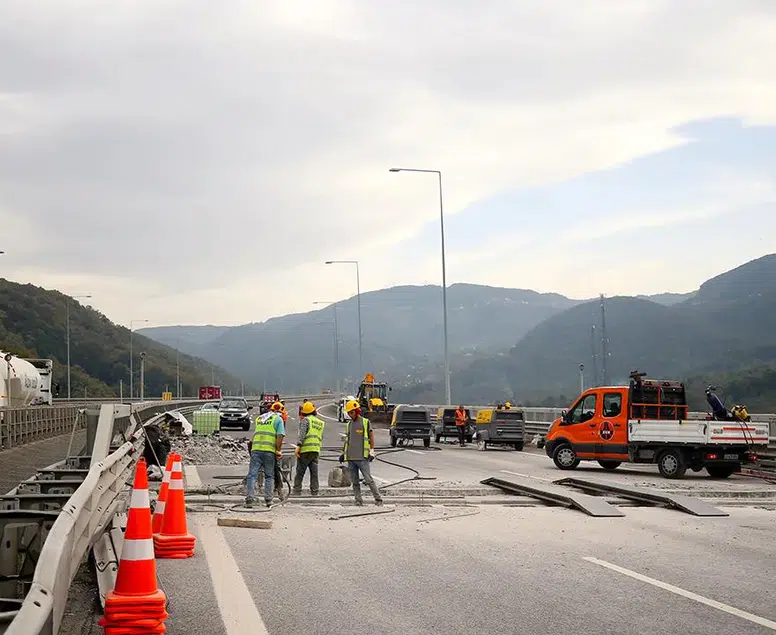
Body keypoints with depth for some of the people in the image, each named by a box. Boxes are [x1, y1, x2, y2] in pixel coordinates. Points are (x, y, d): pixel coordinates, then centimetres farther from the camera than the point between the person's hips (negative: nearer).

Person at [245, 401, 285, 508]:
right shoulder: (278, 419, 6)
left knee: (252, 475, 1)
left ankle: (249, 499, -9)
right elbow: (280, 436, -4)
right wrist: (278, 451, 1)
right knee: (269, 476, 9)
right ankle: (268, 500, 4)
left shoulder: (259, 418, 22)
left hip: (256, 449, 3)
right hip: (269, 451, -3)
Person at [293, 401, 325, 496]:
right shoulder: (320, 423, 19)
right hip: (316, 450, 6)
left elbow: (302, 433, -15)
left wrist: (298, 445, -20)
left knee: (300, 472, -1)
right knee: (314, 472, 6)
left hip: (306, 449, -6)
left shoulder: (305, 420, -2)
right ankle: (314, 492, 4)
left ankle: (296, 490, -3)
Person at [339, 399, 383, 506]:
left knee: (368, 480, -9)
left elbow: (371, 437, 1)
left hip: (362, 457, -5)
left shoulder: (365, 422, 1)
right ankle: (358, 500, 7)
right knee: (355, 481, 4)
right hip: (350, 458, 5)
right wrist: (343, 453, 18)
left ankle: (378, 499, -4)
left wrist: (371, 452, -7)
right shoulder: (348, 424, 16)